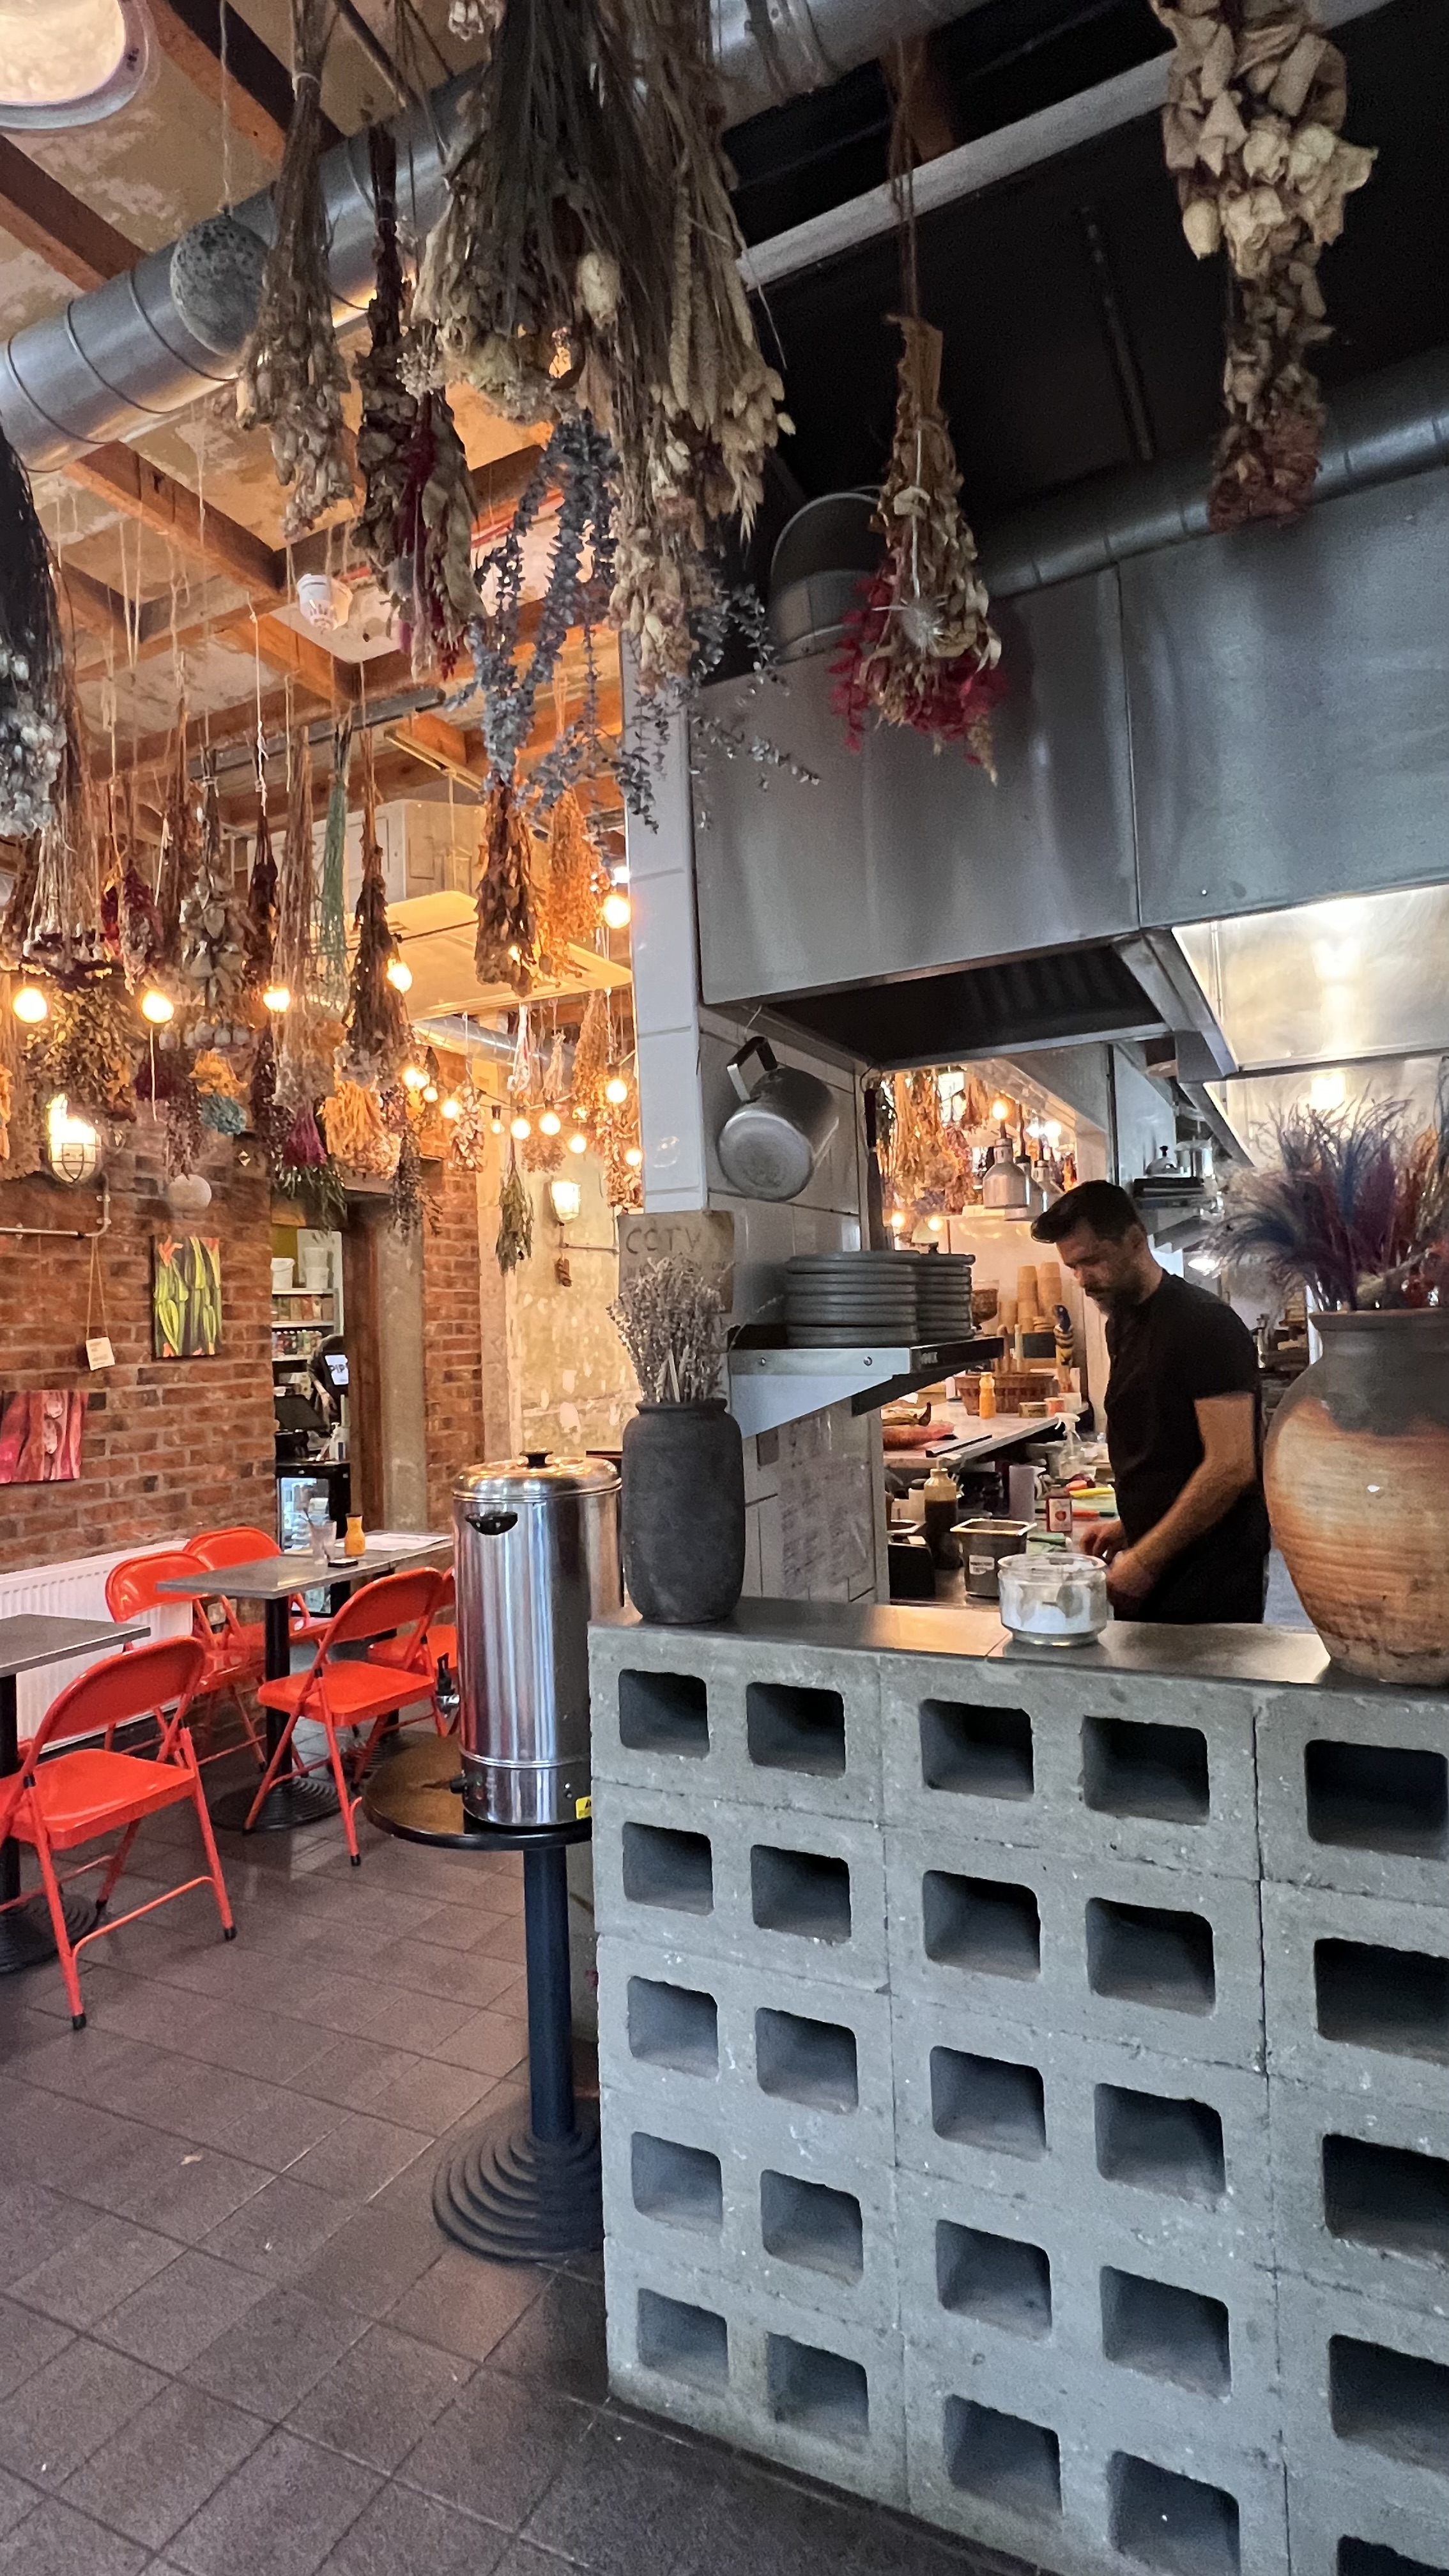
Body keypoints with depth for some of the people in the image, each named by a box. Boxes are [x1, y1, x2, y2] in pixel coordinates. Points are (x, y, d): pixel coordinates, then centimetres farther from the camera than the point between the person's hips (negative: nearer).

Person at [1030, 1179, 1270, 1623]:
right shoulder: (1123, 1323, 11)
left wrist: (1145, 1561, -19)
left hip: (1211, 1574, -8)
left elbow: (1231, 1467, -22)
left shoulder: (1205, 1325, -16)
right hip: (1155, 1565, 8)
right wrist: (1131, 1525, 10)